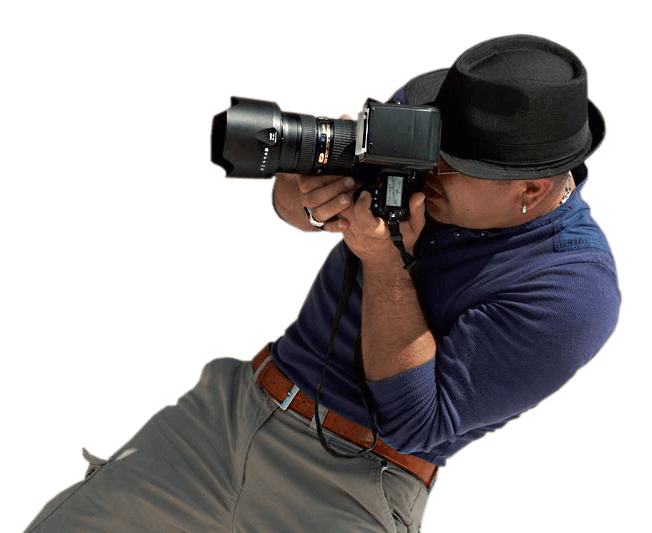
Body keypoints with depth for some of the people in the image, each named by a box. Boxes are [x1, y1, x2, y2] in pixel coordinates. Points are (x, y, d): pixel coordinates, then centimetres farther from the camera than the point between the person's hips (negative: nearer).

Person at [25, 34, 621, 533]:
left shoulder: (576, 291, -19)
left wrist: (383, 258, -22)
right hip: (236, 400, 5)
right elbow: (287, 196, 10)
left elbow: (413, 423, -17)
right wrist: (314, 201, -14)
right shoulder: (420, 109, -2)